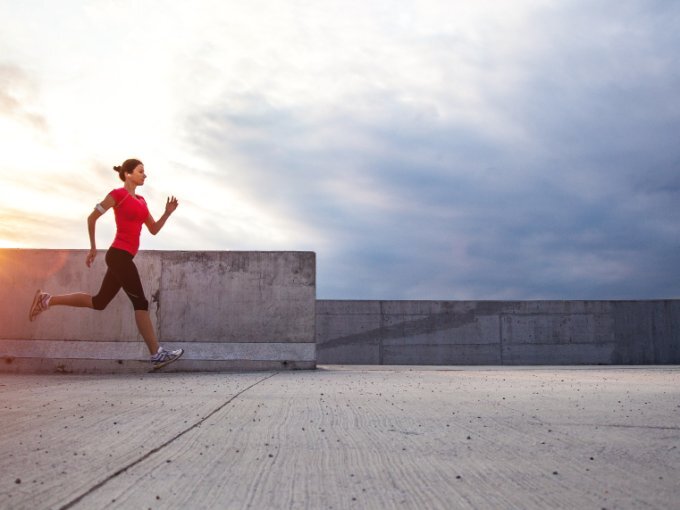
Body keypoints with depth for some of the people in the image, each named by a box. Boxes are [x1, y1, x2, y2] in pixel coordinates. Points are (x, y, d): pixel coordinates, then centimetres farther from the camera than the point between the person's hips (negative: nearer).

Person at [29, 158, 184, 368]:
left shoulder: (141, 201, 18)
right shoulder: (118, 194, -6)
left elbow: (154, 229, 18)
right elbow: (92, 218, -2)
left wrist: (168, 212, 2)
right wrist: (93, 247, 2)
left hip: (123, 257, 9)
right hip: (119, 255, -9)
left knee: (99, 302, 13)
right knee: (140, 302, -8)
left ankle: (47, 300, 18)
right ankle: (157, 354, -6)